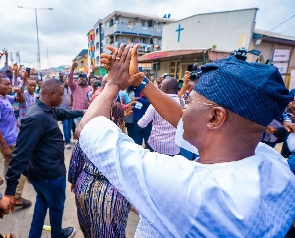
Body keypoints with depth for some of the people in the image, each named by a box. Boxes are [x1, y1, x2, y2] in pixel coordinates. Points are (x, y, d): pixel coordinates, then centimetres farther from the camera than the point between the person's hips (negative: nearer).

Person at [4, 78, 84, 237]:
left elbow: (64, 113, 22)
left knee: (43, 201, 27)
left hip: (43, 170, 9)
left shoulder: (47, 109, 0)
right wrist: (10, 189, -29)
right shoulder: (37, 117, -30)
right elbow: (22, 152, -31)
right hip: (50, 172, -9)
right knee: (56, 205, 18)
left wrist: (83, 112, 29)